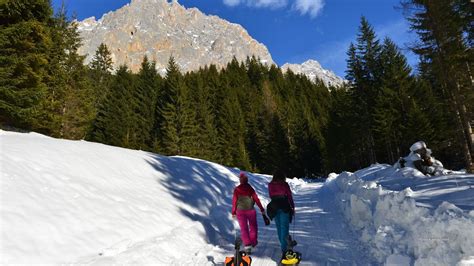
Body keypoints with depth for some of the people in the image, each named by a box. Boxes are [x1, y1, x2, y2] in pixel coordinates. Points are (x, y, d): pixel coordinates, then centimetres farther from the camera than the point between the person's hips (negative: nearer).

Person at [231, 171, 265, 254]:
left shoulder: (236, 189, 0)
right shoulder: (250, 188, -2)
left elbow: (234, 201, 0)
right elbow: (256, 199, -2)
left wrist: (233, 212, 7)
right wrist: (262, 209, 5)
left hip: (240, 211, 1)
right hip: (250, 210, 0)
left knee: (244, 229, 4)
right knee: (253, 227, 18)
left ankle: (247, 245, -6)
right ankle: (253, 242, 26)